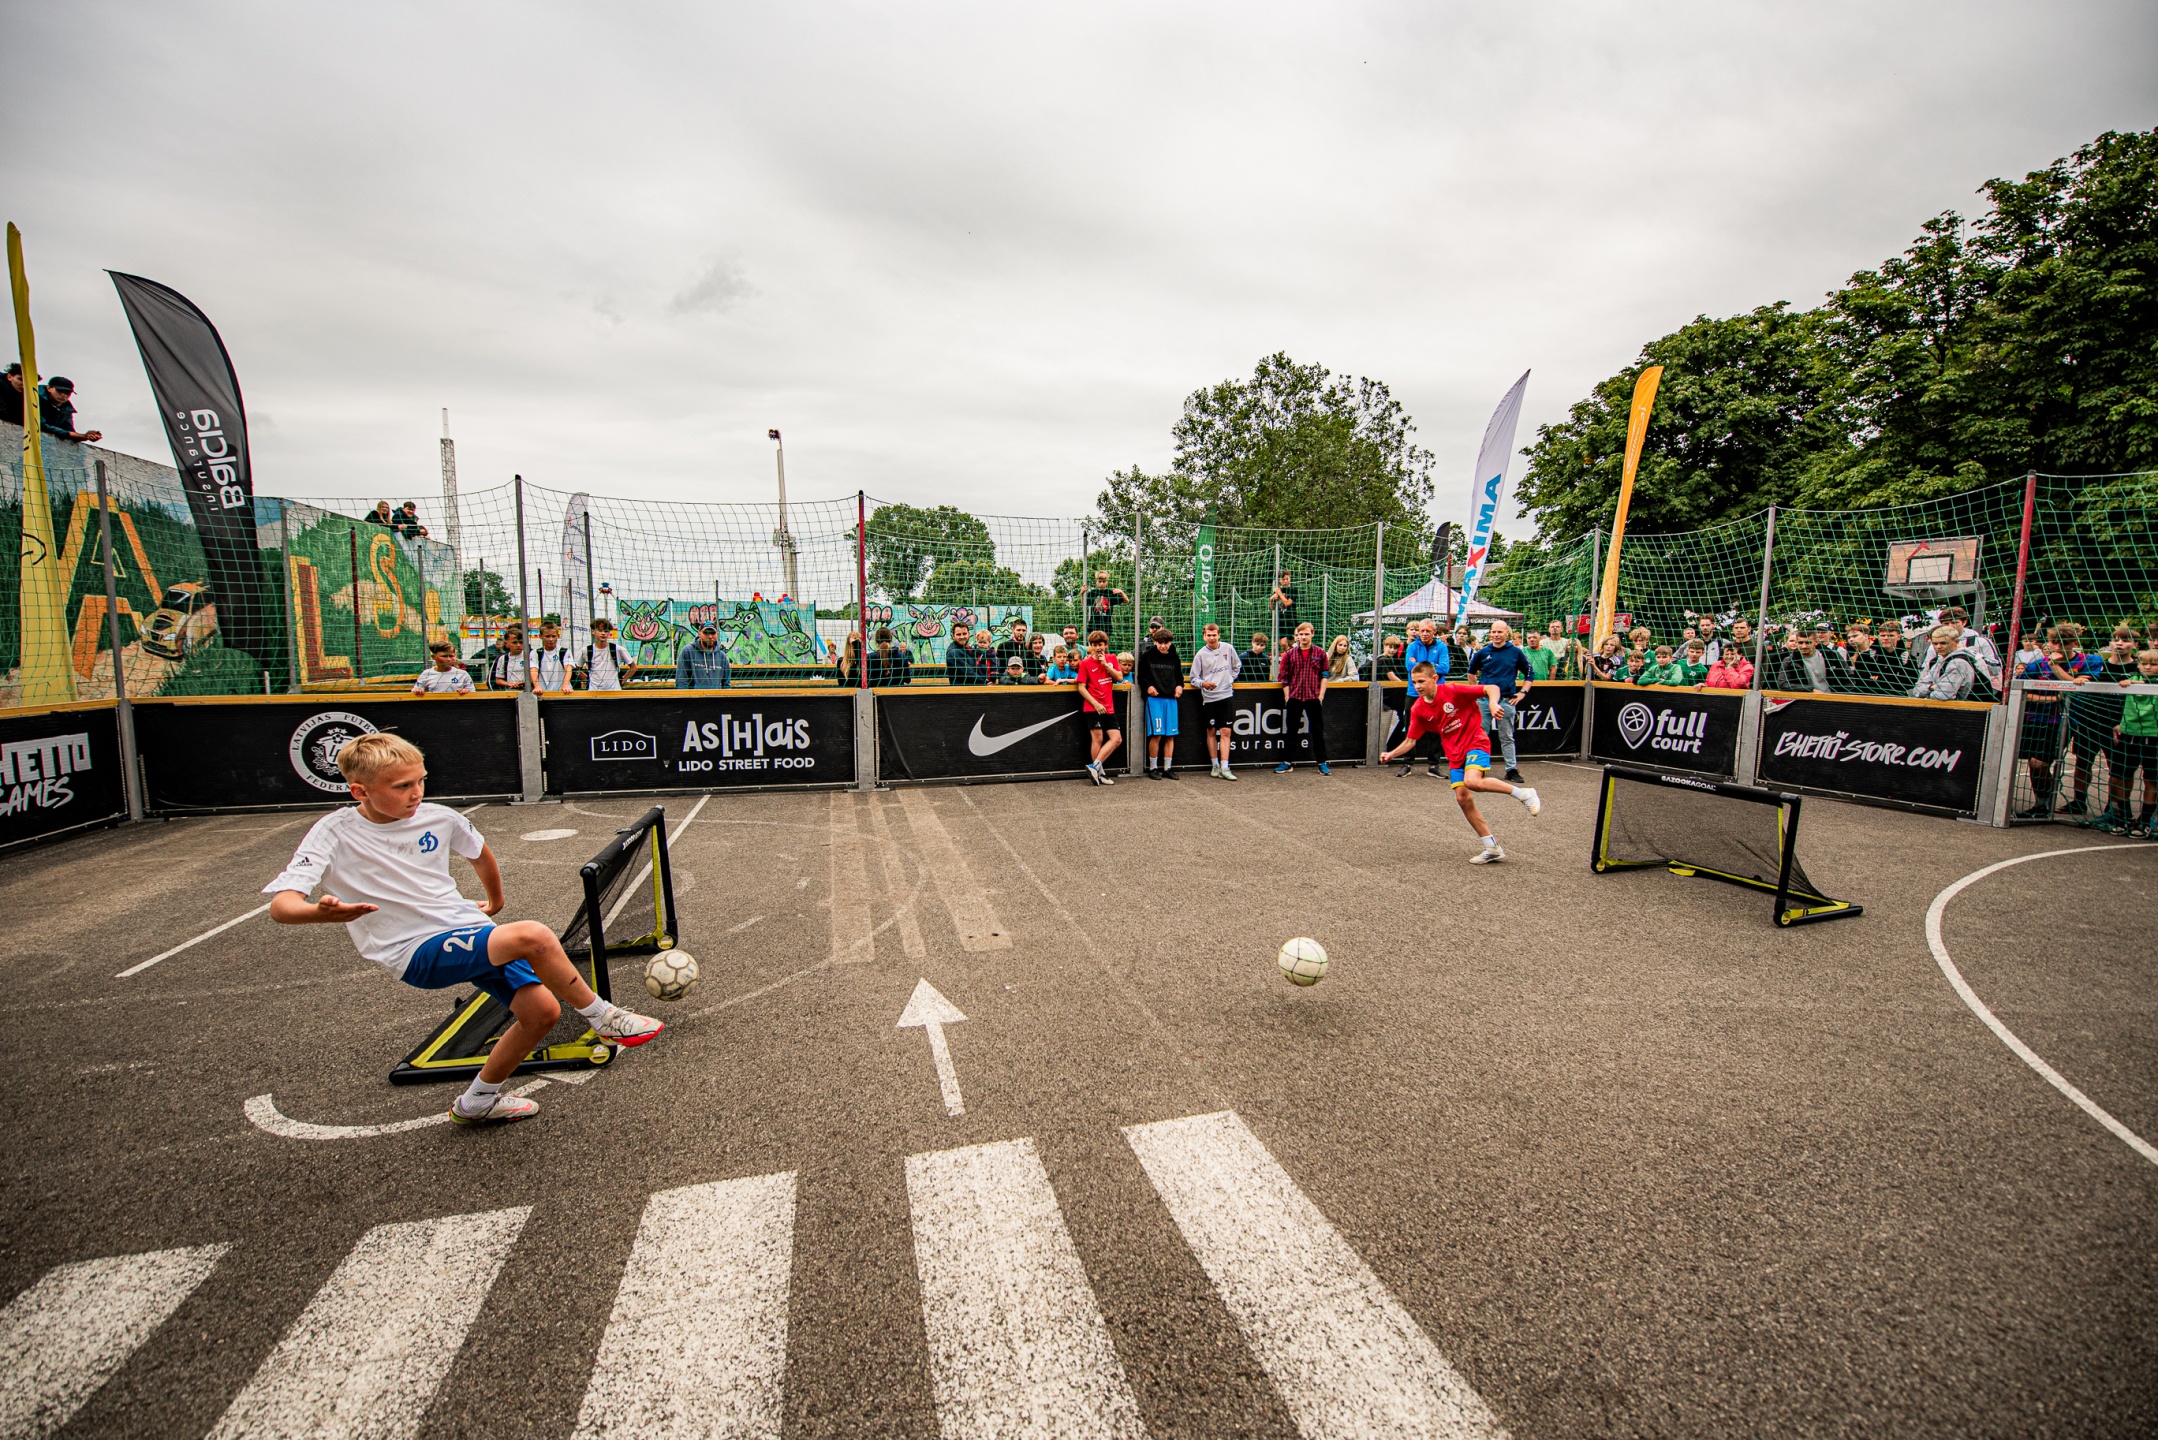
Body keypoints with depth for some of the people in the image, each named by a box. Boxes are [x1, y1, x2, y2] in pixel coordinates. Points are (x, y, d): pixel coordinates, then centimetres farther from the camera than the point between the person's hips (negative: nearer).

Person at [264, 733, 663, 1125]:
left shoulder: (439, 818, 1)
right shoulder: (333, 834, -11)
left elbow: (480, 853, 22)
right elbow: (281, 905, -20)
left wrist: (495, 902, 33)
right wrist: (323, 912, -42)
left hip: (473, 932, 6)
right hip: (419, 953, -6)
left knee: (542, 1010, -4)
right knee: (533, 936, -31)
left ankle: (476, 1104, 22)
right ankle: (602, 1018, -10)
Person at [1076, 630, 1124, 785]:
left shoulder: (1111, 659, 10)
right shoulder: (1085, 663, -3)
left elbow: (1119, 677, 0)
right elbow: (1081, 687, -6)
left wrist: (1105, 664, -9)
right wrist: (1095, 704, -14)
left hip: (1108, 707, 5)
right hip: (1092, 707, -5)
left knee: (1117, 738, -1)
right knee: (1097, 738, -7)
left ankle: (1094, 766, 0)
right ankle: (1100, 773, 2)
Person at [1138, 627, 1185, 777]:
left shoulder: (1174, 657, 12)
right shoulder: (1148, 656, 1)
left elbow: (1179, 676, 24)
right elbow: (1140, 676, 6)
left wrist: (1180, 686, 4)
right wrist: (1147, 686, -10)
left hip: (1171, 699, 4)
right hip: (1155, 698, -4)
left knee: (1170, 735, 4)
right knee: (1156, 735, -8)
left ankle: (1167, 768, 14)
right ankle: (1152, 768, 5)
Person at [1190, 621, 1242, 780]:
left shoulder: (1228, 649, 3)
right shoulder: (1200, 654, -3)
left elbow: (1237, 666, 21)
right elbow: (1194, 677, -1)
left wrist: (1230, 679, 11)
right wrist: (1203, 683, -20)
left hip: (1226, 696, 1)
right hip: (1209, 698, -1)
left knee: (1226, 731, -3)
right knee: (1211, 731, 7)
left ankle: (1224, 768, -4)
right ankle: (1215, 765, 18)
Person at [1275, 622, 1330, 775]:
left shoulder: (1320, 653, 3)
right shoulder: (1289, 654, 3)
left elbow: (1324, 676, 4)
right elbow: (1284, 677, 4)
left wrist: (1321, 695, -3)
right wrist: (1287, 697, -1)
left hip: (1314, 698, -1)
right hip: (1294, 698, 1)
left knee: (1317, 731, 5)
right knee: (1291, 731, 8)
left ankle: (1322, 762, 12)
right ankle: (1287, 762, 16)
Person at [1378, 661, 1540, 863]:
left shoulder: (1453, 692, -16)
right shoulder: (1418, 709, -2)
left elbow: (1491, 688, -12)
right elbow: (1410, 741, 4)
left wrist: (1493, 703, -32)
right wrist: (1391, 754, -11)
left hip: (1475, 743, -6)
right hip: (1454, 754, 6)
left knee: (1472, 781, -32)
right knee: (1463, 798, -1)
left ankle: (1523, 793, -8)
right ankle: (1492, 848, 12)